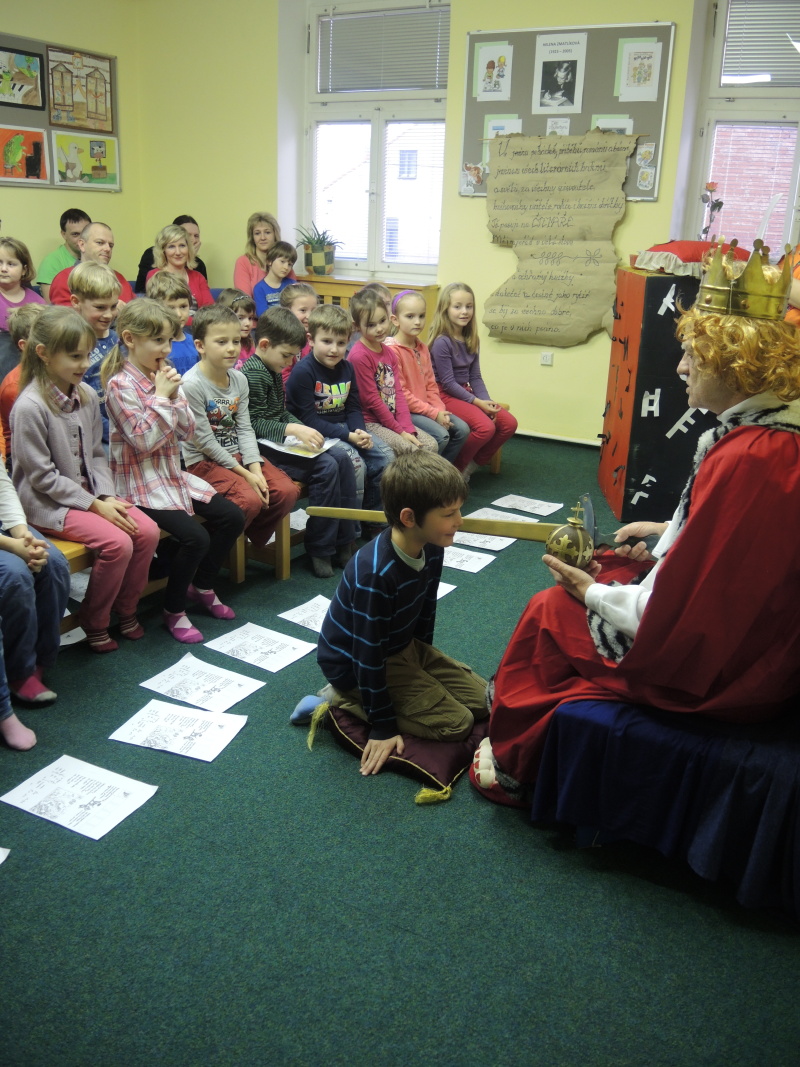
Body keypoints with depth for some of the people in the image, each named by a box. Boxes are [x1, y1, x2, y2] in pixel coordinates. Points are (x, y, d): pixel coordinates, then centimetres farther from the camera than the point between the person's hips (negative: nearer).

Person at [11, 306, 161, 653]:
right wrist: (94, 504, -17)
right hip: (48, 503, -7)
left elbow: (96, 455, 10)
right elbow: (43, 477, -17)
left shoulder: (87, 396, 3)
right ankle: (94, 622, -1)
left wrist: (107, 496, -7)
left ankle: (126, 608, 10)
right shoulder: (30, 407, -18)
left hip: (91, 493, 7)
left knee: (147, 531, -12)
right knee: (117, 543, -24)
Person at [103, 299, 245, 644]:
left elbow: (186, 432, 6)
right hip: (140, 480, -8)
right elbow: (144, 441, -21)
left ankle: (202, 585, 22)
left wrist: (174, 395, -8)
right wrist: (162, 397, -18)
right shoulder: (121, 384, -15)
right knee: (195, 536, -23)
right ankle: (174, 610, 0)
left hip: (173, 472, 8)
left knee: (232, 517, 1)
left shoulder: (164, 376, 6)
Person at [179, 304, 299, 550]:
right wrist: (243, 473, -16)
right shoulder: (191, 385, -17)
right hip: (203, 461, -7)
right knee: (250, 500, -27)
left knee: (287, 491, -8)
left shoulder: (239, 379, 4)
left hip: (238, 455, 7)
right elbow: (204, 441, -17)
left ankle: (252, 541, 12)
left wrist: (255, 468, -12)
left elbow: (245, 429, 3)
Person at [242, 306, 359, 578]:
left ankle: (344, 541, 1)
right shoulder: (253, 373, -15)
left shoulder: (274, 372, 17)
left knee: (342, 458, -2)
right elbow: (254, 424, -19)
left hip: (282, 441, 10)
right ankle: (320, 550, -12)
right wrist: (292, 430, -28)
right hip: (262, 447, -10)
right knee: (326, 467, -23)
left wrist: (302, 430, 3)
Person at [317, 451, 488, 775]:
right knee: (456, 723, -12)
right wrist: (383, 727, -18)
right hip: (356, 663, -8)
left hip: (405, 648, 8)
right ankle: (345, 703, -3)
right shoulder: (374, 573, -35)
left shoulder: (431, 548, -11)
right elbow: (368, 655, -26)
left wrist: (427, 661, 19)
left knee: (482, 700, 10)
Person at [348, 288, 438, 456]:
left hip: (393, 418, 8)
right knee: (411, 451, -23)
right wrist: (400, 431, -13)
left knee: (431, 445, -5)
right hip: (369, 422, -8)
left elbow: (398, 392, 5)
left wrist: (407, 428, -7)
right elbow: (371, 400, -16)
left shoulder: (389, 352, 10)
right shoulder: (359, 355, -16)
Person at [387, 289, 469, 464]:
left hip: (426, 407, 9)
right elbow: (400, 394, -18)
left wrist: (440, 411, -4)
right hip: (404, 411, -9)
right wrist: (434, 414, -17)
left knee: (461, 429, -1)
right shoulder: (391, 350, -15)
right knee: (440, 435, -24)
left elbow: (431, 385, 14)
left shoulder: (422, 348, 12)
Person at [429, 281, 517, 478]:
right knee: (485, 427, -27)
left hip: (465, 392, 8)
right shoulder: (442, 342, -16)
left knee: (509, 423, -4)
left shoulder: (471, 341, 7)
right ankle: (454, 469, -7)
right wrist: (477, 402, -17)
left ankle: (474, 464, 10)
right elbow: (447, 382, -16)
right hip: (445, 395, -8)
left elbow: (475, 377, 9)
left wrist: (487, 401, -6)